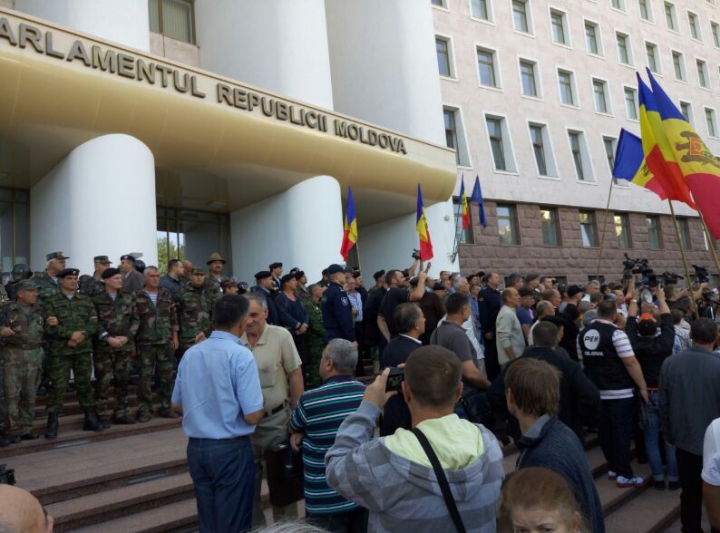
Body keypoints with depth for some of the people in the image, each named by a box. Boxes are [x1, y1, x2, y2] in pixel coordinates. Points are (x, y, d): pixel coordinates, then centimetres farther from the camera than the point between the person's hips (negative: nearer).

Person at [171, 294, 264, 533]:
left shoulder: (190, 353, 3)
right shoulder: (241, 355, -17)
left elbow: (178, 403, 14)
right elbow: (252, 415, -19)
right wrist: (263, 408, 2)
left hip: (196, 447, 6)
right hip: (231, 449, -6)